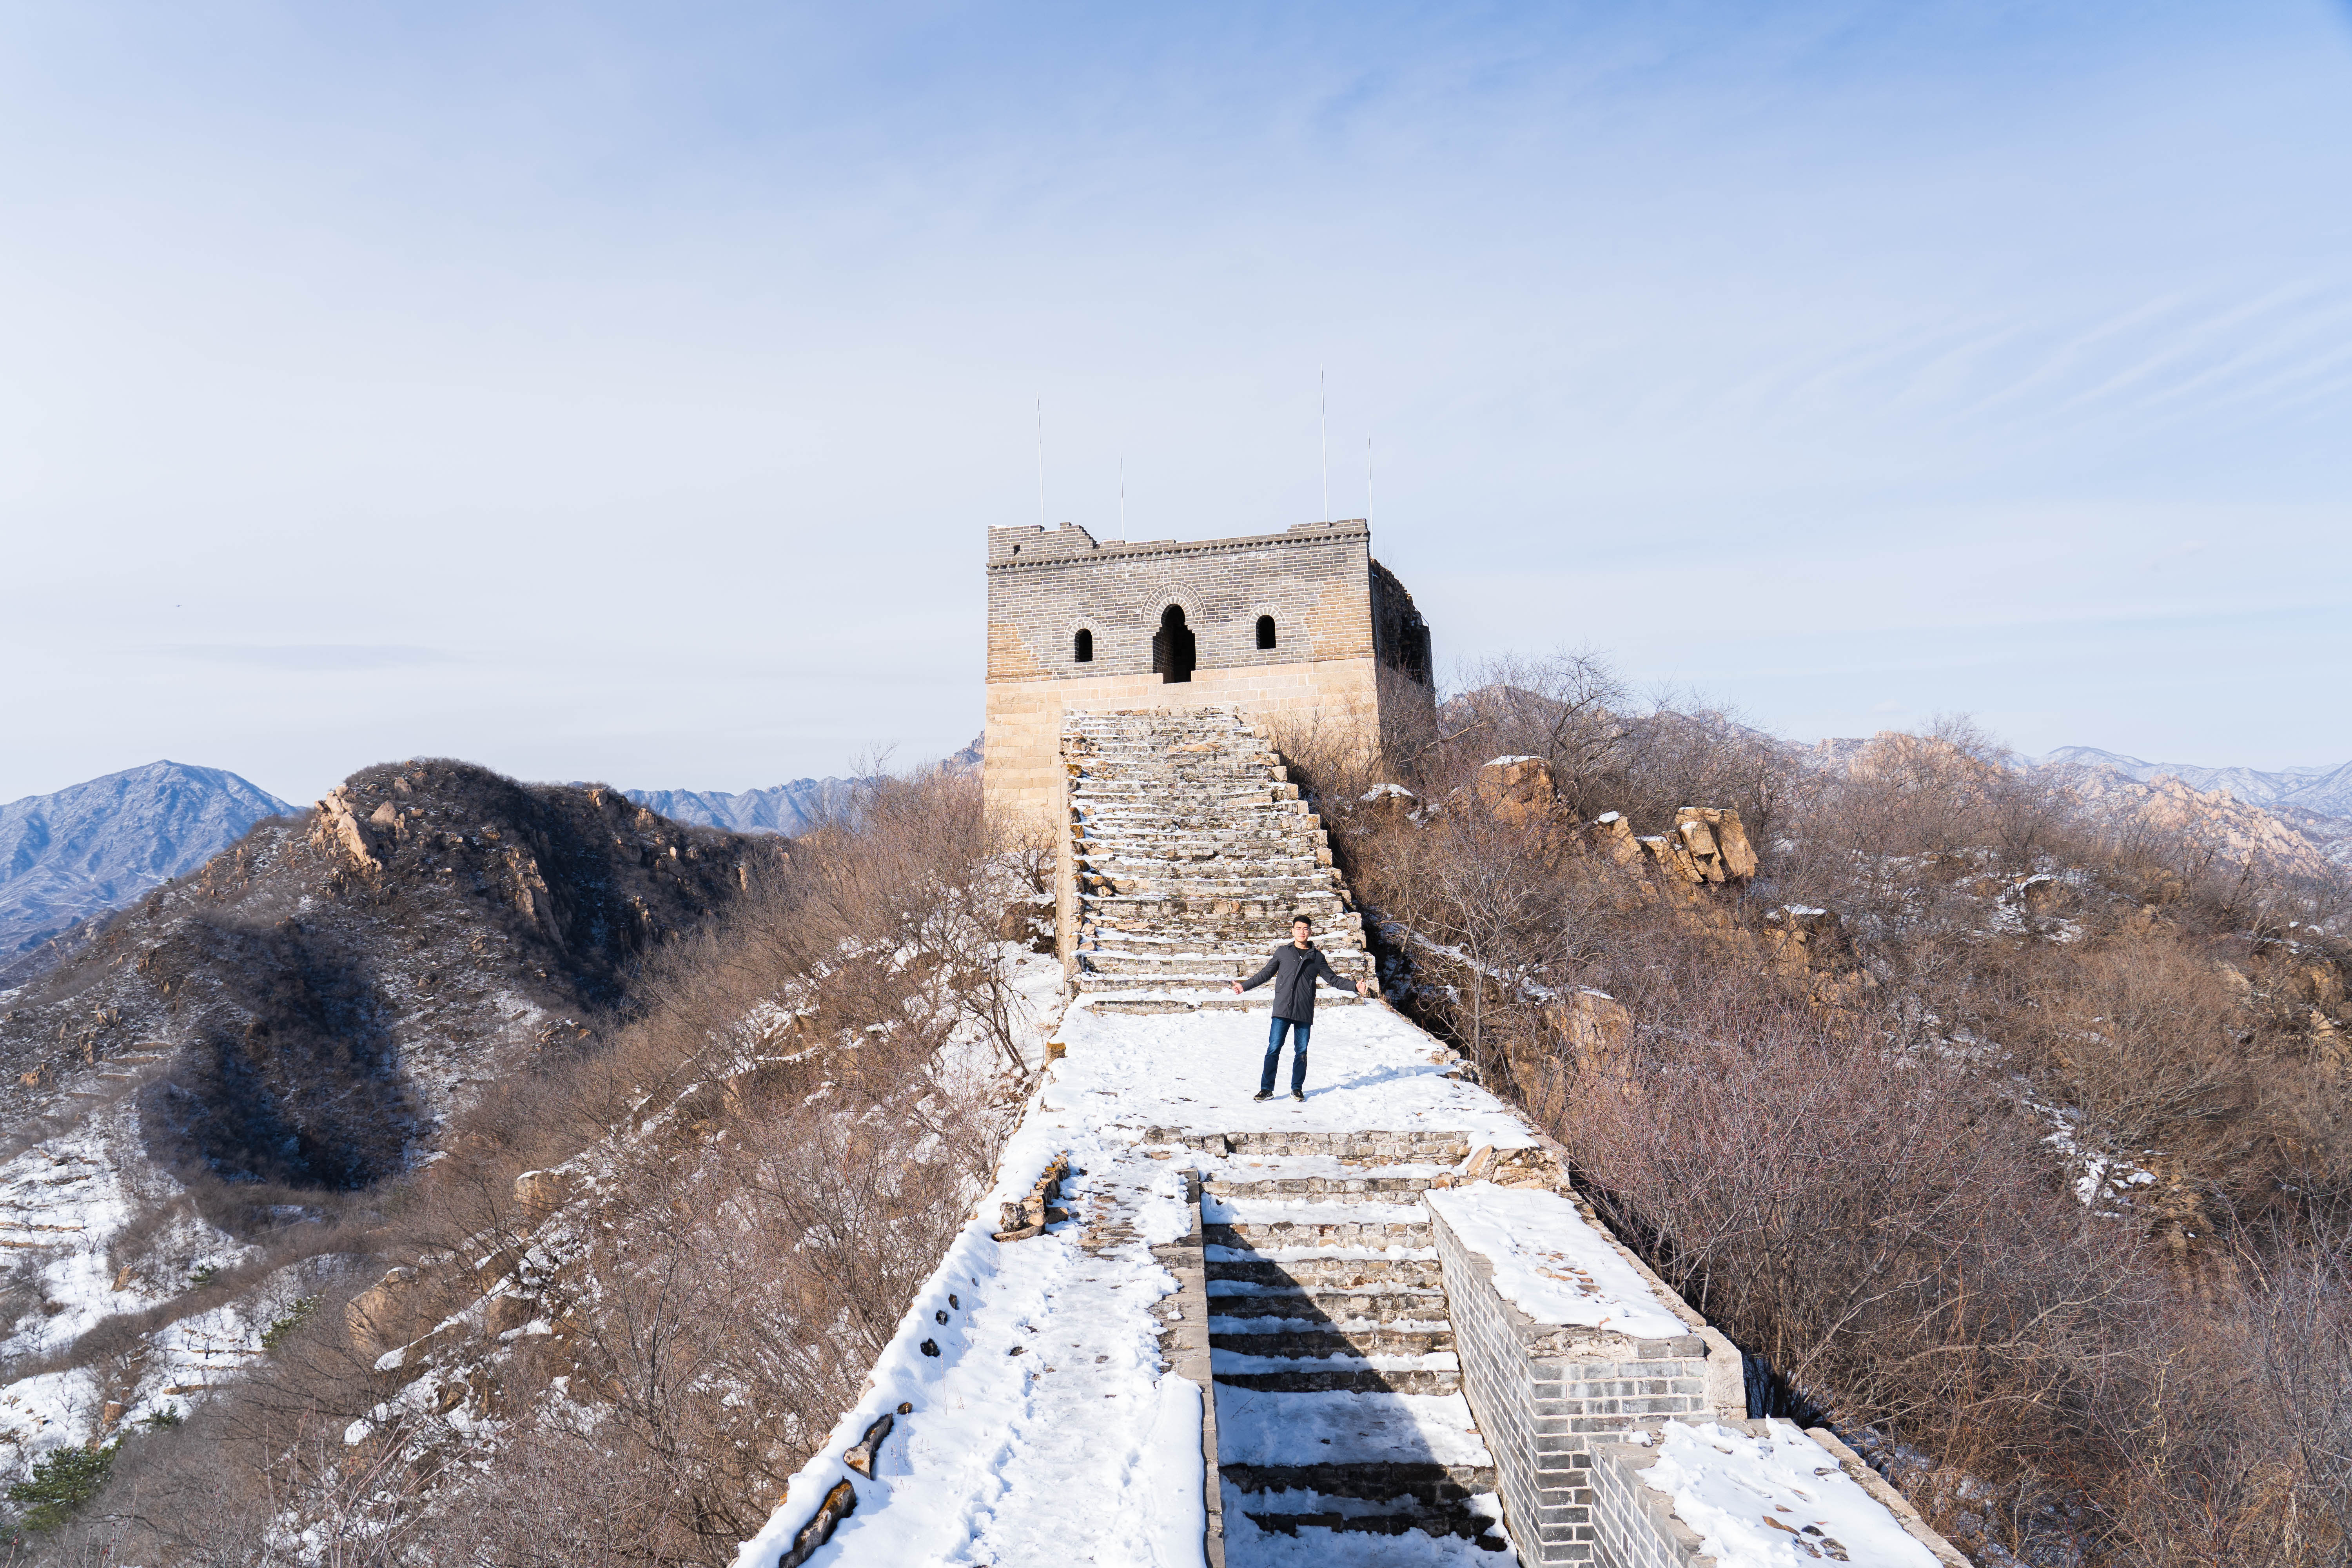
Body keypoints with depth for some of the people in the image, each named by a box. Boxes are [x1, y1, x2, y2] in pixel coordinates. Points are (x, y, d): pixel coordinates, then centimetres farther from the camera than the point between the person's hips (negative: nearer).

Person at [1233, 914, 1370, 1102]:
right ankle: (1266, 1089, 3)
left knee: (1301, 1052, 6)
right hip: (1282, 1010, -1)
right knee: (1273, 1049, -5)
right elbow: (1266, 974, 17)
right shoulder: (1283, 952, 10)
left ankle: (1297, 1089, 20)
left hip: (1305, 1012, 1)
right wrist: (1245, 986, 15)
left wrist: (1355, 986, 6)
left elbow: (1332, 979, 16)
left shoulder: (1317, 956, 11)